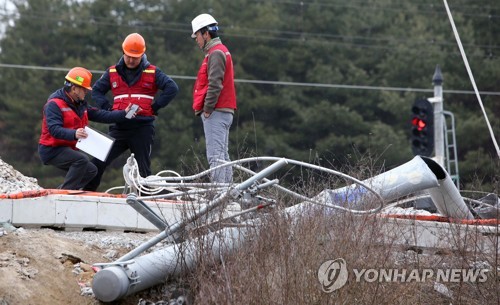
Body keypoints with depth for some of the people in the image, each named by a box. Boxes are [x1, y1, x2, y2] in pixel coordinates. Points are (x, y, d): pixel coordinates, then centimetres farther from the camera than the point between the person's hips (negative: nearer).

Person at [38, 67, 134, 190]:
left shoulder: (80, 105, 13)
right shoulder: (54, 104, -18)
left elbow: (99, 115, 12)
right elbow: (54, 130, -30)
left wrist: (123, 114, 3)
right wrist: (74, 134, -48)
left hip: (68, 148, 10)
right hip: (51, 150, -10)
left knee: (91, 170, 10)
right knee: (82, 159, -29)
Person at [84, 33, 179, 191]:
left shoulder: (152, 73, 3)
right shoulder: (113, 72, 10)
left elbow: (172, 88, -5)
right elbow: (96, 91, 16)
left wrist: (154, 107, -8)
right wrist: (108, 108, 0)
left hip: (143, 128, -2)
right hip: (119, 127, 2)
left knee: (143, 168, 4)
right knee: (97, 163, -6)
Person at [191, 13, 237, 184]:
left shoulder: (216, 53, -10)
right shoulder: (219, 51, 22)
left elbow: (215, 85, -19)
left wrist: (207, 109, -16)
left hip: (216, 113, -10)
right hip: (224, 112, 10)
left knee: (216, 156, -14)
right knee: (223, 155, 10)